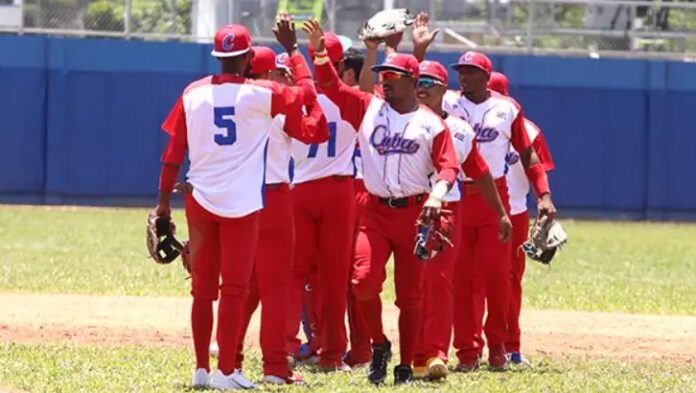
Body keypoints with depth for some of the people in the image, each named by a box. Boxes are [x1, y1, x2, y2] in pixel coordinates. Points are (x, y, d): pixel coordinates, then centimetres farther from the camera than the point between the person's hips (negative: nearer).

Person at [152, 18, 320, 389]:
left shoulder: (193, 93, 1)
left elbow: (173, 151, 2)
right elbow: (307, 92, 8)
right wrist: (293, 49, 17)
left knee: (203, 288, 11)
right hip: (241, 204, -3)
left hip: (200, 201, 3)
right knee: (234, 289, -1)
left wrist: (164, 200, 8)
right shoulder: (259, 94, -7)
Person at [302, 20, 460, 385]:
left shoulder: (431, 123, 2)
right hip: (375, 213, 1)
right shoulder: (368, 108, 8)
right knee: (364, 280, -17)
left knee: (410, 293, 3)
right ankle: (379, 346, 5)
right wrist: (319, 52, -15)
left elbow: (448, 165, -3)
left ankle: (405, 365, 12)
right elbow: (330, 85, 1)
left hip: (414, 213, -1)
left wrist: (437, 195, -22)